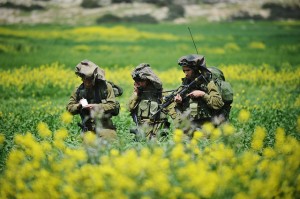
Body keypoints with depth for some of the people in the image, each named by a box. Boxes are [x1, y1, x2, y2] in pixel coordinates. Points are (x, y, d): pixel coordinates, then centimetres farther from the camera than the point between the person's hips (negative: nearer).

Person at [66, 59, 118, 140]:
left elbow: (113, 105, -6)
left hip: (104, 126, -2)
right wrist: (78, 106, -12)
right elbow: (69, 107, 9)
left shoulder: (106, 86, -4)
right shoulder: (79, 90, 3)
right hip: (88, 128, 2)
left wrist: (97, 107, -17)